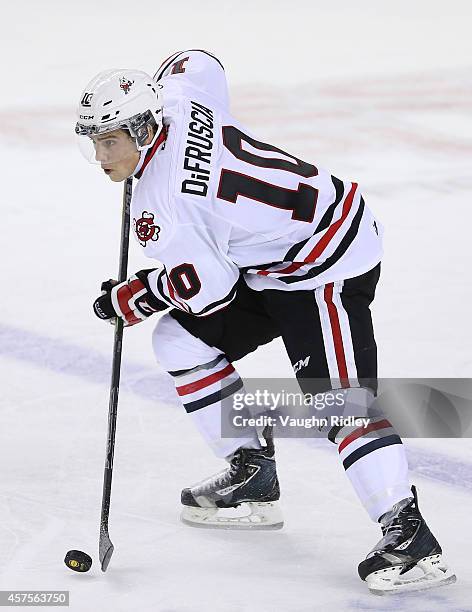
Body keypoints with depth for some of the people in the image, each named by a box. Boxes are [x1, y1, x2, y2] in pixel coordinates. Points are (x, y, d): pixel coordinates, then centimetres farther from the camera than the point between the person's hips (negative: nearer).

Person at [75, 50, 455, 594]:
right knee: (181, 341, 12)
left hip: (329, 269, -11)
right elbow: (197, 61, 17)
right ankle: (252, 474, 19)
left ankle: (410, 539, -27)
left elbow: (209, 287, -19)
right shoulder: (173, 102, -4)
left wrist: (131, 299, -4)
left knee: (340, 399, -22)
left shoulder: (160, 209, -25)